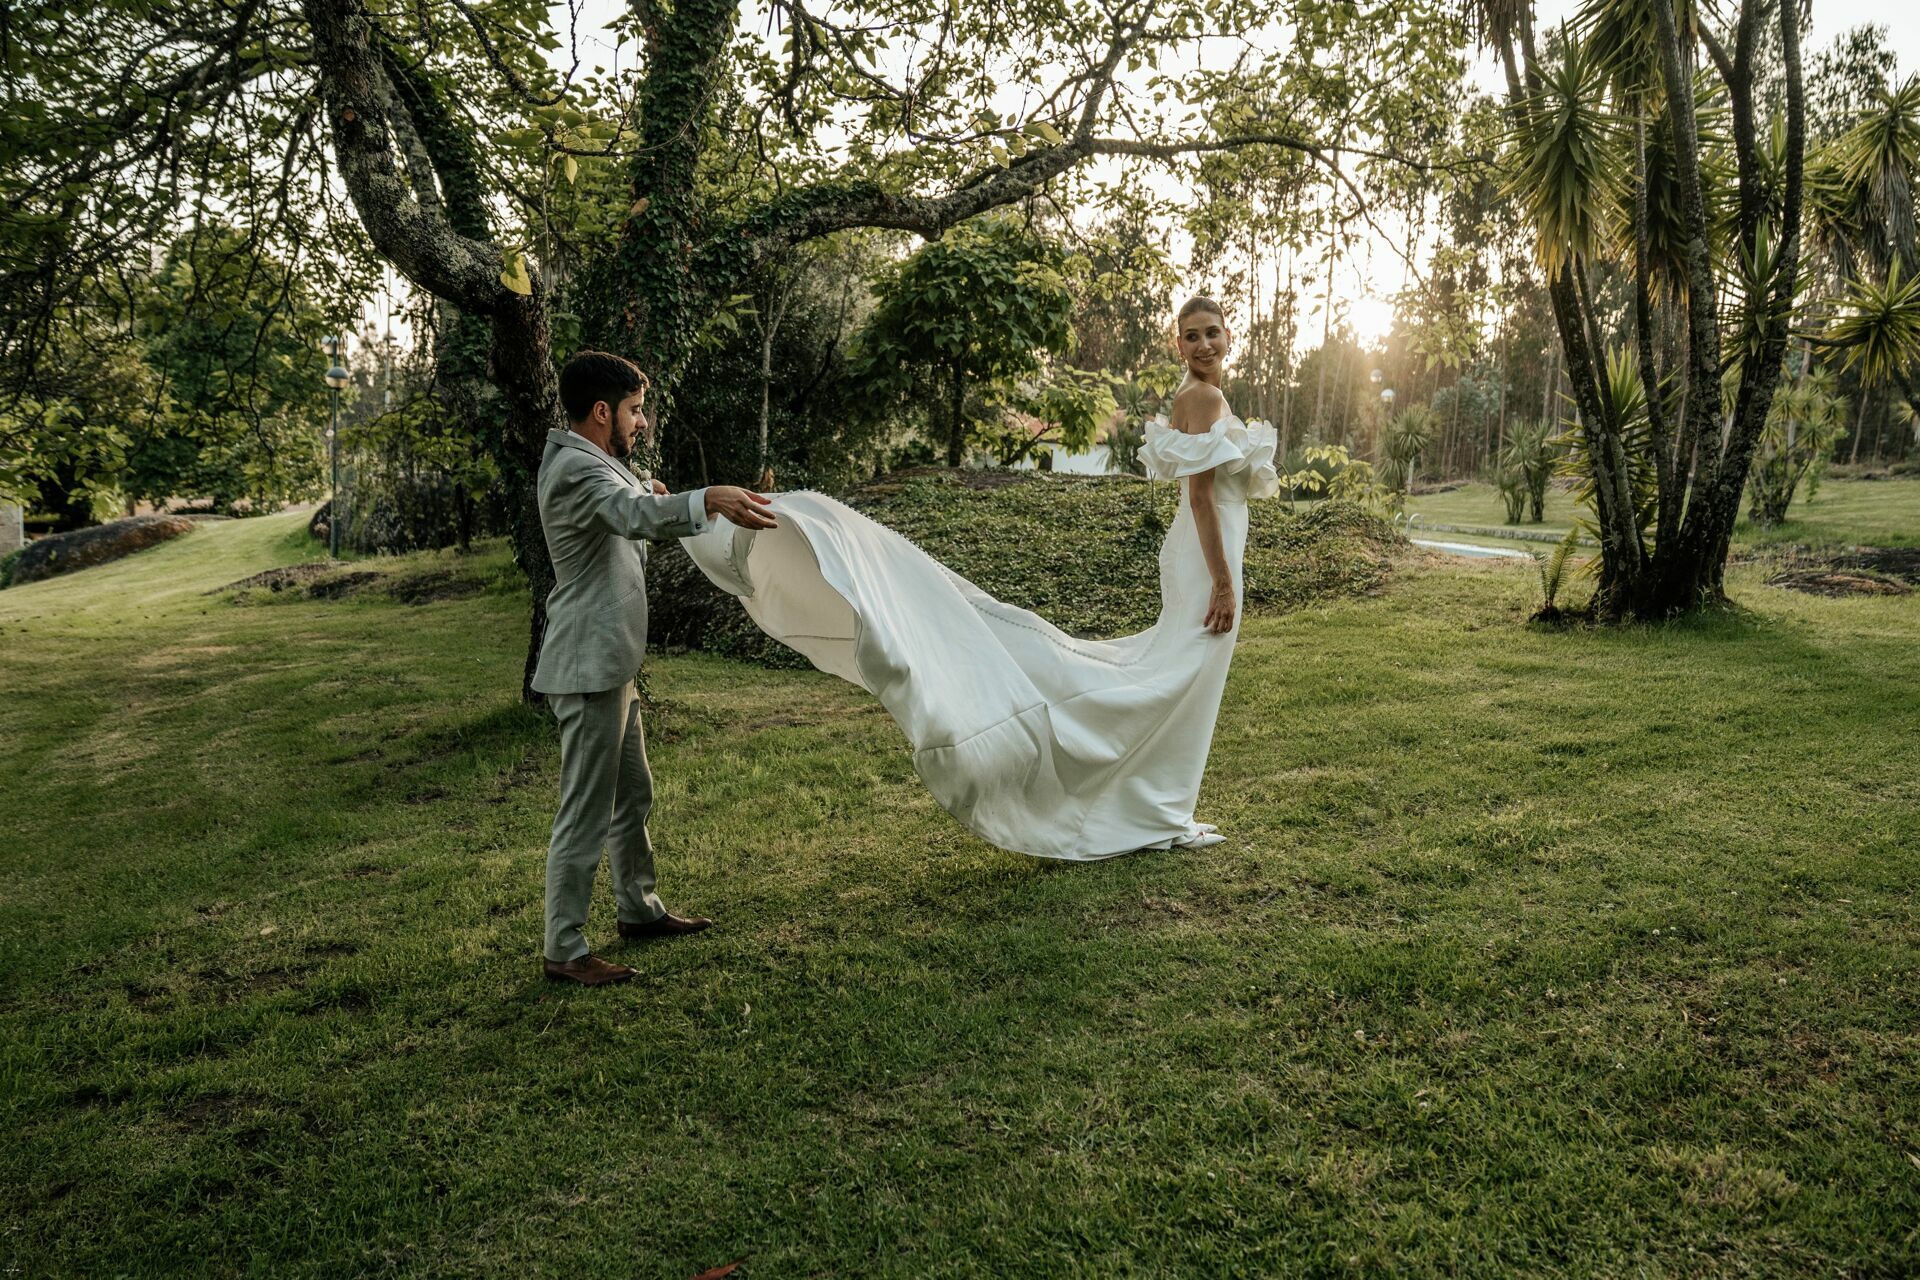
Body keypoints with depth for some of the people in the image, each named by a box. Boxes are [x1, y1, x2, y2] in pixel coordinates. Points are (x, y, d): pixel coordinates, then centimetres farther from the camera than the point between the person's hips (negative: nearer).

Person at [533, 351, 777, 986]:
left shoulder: (590, 463, 16)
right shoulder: (576, 468, -18)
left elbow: (626, 514, 37)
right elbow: (634, 515, -41)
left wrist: (645, 492, 21)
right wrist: (707, 499, -55)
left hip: (610, 666, 11)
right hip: (588, 669, -11)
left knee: (633, 796, 21)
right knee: (586, 813, -5)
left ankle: (639, 909, 35)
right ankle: (563, 951, 4)